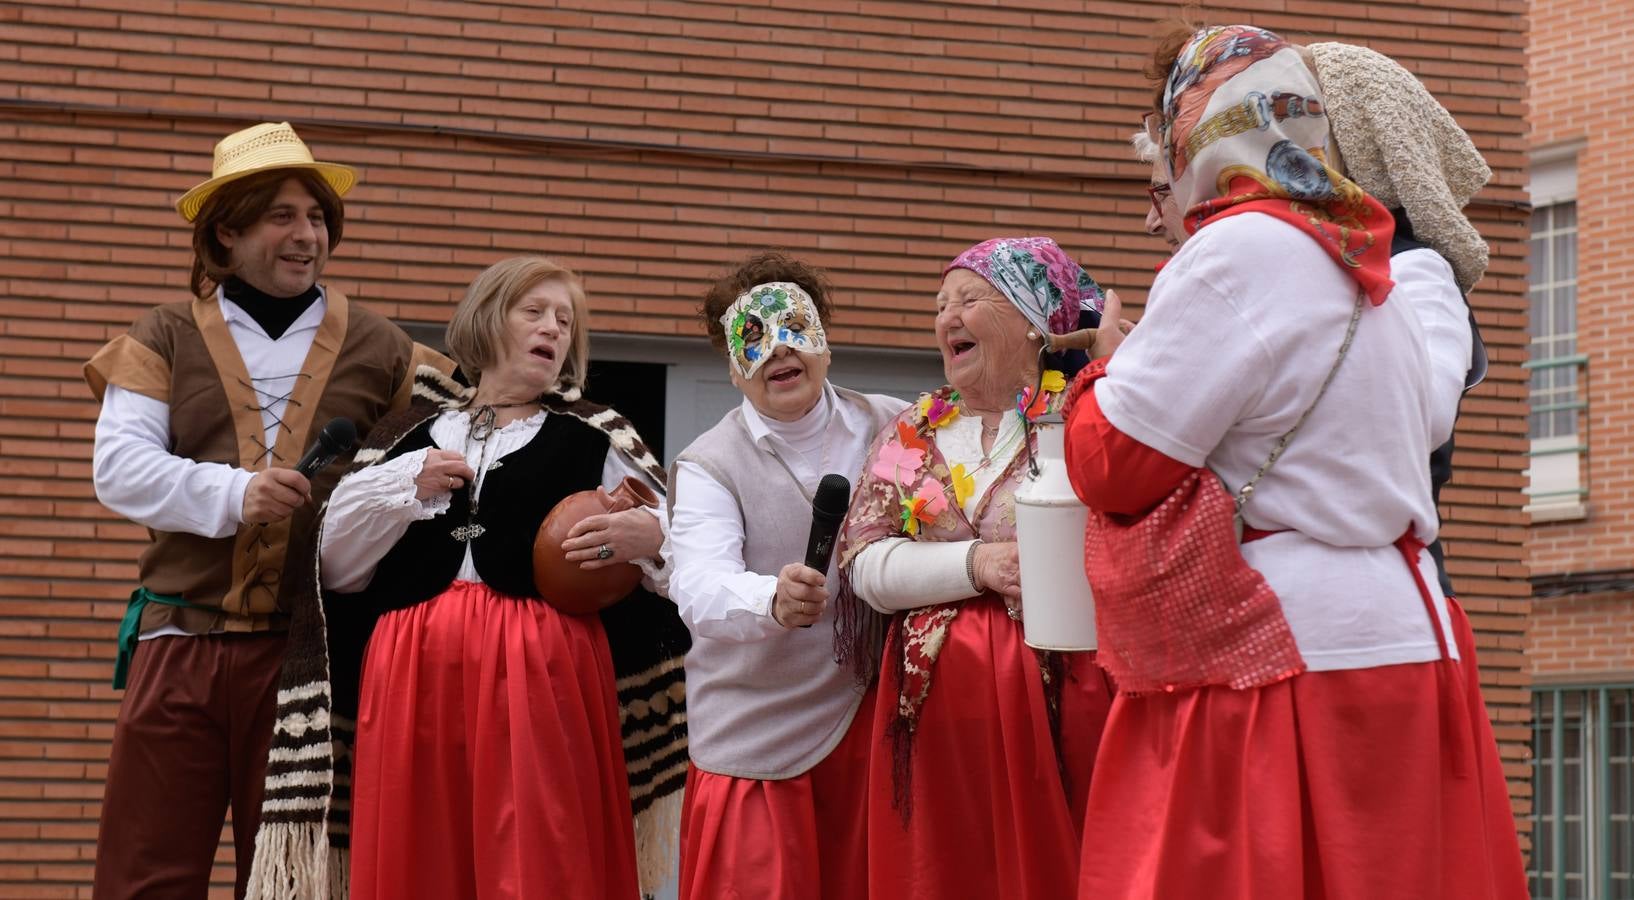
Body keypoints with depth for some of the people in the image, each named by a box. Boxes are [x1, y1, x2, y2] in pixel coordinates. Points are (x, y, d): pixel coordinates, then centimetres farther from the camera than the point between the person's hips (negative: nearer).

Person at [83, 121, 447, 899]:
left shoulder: (377, 351, 10)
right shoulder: (166, 339, 8)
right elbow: (119, 468, -4)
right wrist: (232, 495, -19)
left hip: (309, 657, 0)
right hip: (180, 648, 0)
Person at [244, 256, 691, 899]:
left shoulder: (595, 440, 12)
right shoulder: (412, 435, 17)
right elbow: (335, 567, 13)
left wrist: (646, 537, -18)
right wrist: (404, 485, 1)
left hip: (539, 678, -2)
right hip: (415, 677, 2)